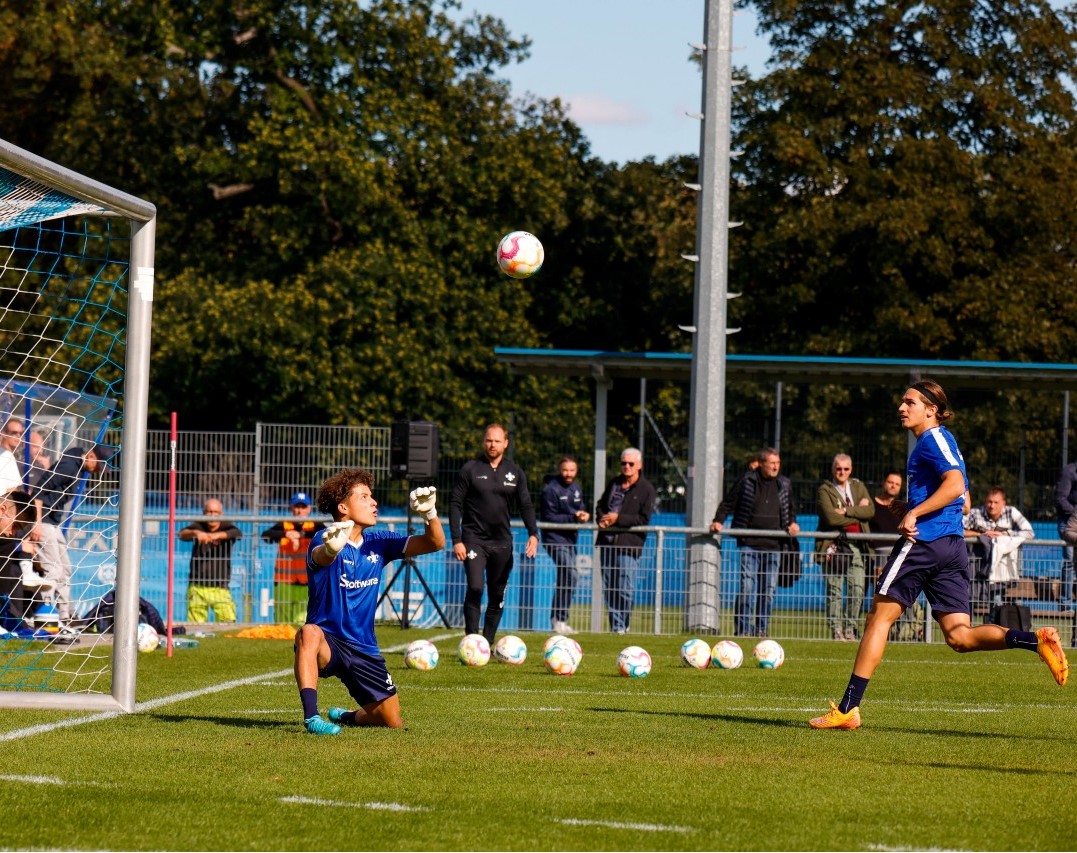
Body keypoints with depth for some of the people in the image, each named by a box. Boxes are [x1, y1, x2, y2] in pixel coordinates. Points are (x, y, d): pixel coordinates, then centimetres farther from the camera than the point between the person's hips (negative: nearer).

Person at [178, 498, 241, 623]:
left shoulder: (226, 527, 1)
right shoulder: (198, 526, 3)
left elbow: (238, 533, -20)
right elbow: (182, 534, -15)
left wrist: (219, 535, -40)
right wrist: (196, 533, -38)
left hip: (220, 588, -1)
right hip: (197, 587, 1)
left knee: (228, 622, -13)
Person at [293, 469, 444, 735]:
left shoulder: (378, 543, 3)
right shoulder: (324, 540, -14)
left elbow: (435, 543, -1)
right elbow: (320, 558, -40)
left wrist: (429, 514, -23)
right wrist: (331, 548, -66)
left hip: (364, 649, 6)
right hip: (328, 641, -6)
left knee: (393, 722, 5)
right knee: (309, 633, -41)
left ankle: (348, 716, 38)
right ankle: (311, 716, -41)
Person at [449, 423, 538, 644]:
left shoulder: (515, 472, 8)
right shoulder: (470, 469, -1)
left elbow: (526, 505, 8)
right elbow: (455, 504, -2)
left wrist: (533, 534, -8)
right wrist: (456, 540, -10)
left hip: (502, 542, 3)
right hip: (474, 539, -3)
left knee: (497, 596, 6)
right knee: (475, 588, -18)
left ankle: (487, 644, 16)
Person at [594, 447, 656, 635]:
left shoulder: (646, 489, -2)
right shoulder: (614, 484, 17)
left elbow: (643, 519, -8)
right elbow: (600, 505, 25)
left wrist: (618, 519, -15)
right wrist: (601, 519, 3)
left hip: (629, 544, -6)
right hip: (607, 542, 6)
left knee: (625, 589, -9)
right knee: (609, 588, 5)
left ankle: (622, 627, -1)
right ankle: (615, 626, 10)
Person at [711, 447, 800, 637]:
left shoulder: (784, 484, 11)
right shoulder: (747, 482, 1)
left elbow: (791, 508, 23)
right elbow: (728, 504, 6)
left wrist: (792, 522, 5)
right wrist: (718, 521, -7)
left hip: (774, 545, 4)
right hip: (749, 544, -4)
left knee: (769, 589, 5)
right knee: (747, 586, -9)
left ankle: (762, 628, 13)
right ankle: (742, 628, -4)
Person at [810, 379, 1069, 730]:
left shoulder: (934, 439, -6)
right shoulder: (940, 442, 23)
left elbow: (955, 485, -21)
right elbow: (962, 501, 30)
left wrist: (914, 513, -22)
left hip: (924, 541, -9)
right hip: (953, 545, 9)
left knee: (879, 619, -2)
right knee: (959, 636, 1)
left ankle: (847, 709, -1)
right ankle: (1036, 640, -18)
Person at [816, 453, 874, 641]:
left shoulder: (858, 487, 14)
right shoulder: (824, 490, 0)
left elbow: (870, 511, 0)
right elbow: (831, 518, -14)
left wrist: (846, 511, -12)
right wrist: (857, 513, -6)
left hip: (857, 546, 4)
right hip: (834, 546, -4)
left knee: (858, 590, -3)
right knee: (834, 591, -4)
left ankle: (850, 629, 6)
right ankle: (836, 630, 1)